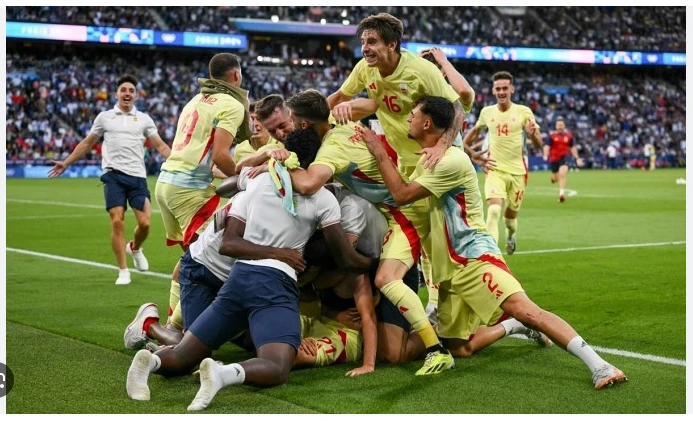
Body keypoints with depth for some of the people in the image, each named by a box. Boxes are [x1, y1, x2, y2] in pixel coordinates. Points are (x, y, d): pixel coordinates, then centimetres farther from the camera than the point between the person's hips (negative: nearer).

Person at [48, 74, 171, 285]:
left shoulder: (144, 119, 11)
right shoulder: (104, 117, 11)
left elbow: (160, 146, 10)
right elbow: (87, 143, 19)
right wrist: (66, 163, 15)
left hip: (137, 176, 1)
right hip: (113, 175, -1)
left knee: (144, 223, -8)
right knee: (117, 221, -10)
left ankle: (135, 248, 27)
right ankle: (123, 271, 1)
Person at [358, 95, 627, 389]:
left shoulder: (452, 160, -15)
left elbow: (402, 195, -15)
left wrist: (378, 152, -6)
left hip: (475, 258, -10)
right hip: (448, 269, 10)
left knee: (524, 309, -29)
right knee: (457, 348, 7)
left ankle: (598, 366, -32)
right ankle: (513, 326, 26)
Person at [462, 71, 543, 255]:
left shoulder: (523, 112, -5)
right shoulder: (486, 112, 1)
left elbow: (538, 144, -6)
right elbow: (476, 131, 23)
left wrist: (532, 134, -27)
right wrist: (465, 146, 15)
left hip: (517, 171, 0)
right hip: (495, 169, 0)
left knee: (511, 213, 13)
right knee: (494, 210, -21)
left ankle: (511, 234, 48)